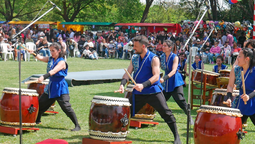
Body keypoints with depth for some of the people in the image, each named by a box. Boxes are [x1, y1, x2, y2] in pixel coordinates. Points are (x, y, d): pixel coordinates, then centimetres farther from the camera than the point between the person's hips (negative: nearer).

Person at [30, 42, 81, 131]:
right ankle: (37, 120, 39)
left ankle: (77, 126, -6)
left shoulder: (62, 62, -16)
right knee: (40, 103, 17)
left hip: (60, 88, -8)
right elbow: (40, 58, 0)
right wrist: (33, 53, -17)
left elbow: (54, 71, -30)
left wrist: (44, 77, -42)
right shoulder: (50, 59, 8)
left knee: (66, 107, -12)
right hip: (51, 87, 8)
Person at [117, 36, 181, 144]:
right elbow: (128, 73, 5)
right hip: (137, 92, 5)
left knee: (166, 113, -10)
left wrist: (143, 85, -32)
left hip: (153, 91, -5)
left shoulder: (153, 58, -10)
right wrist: (122, 84, -15)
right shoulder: (134, 58, 7)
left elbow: (156, 76, -19)